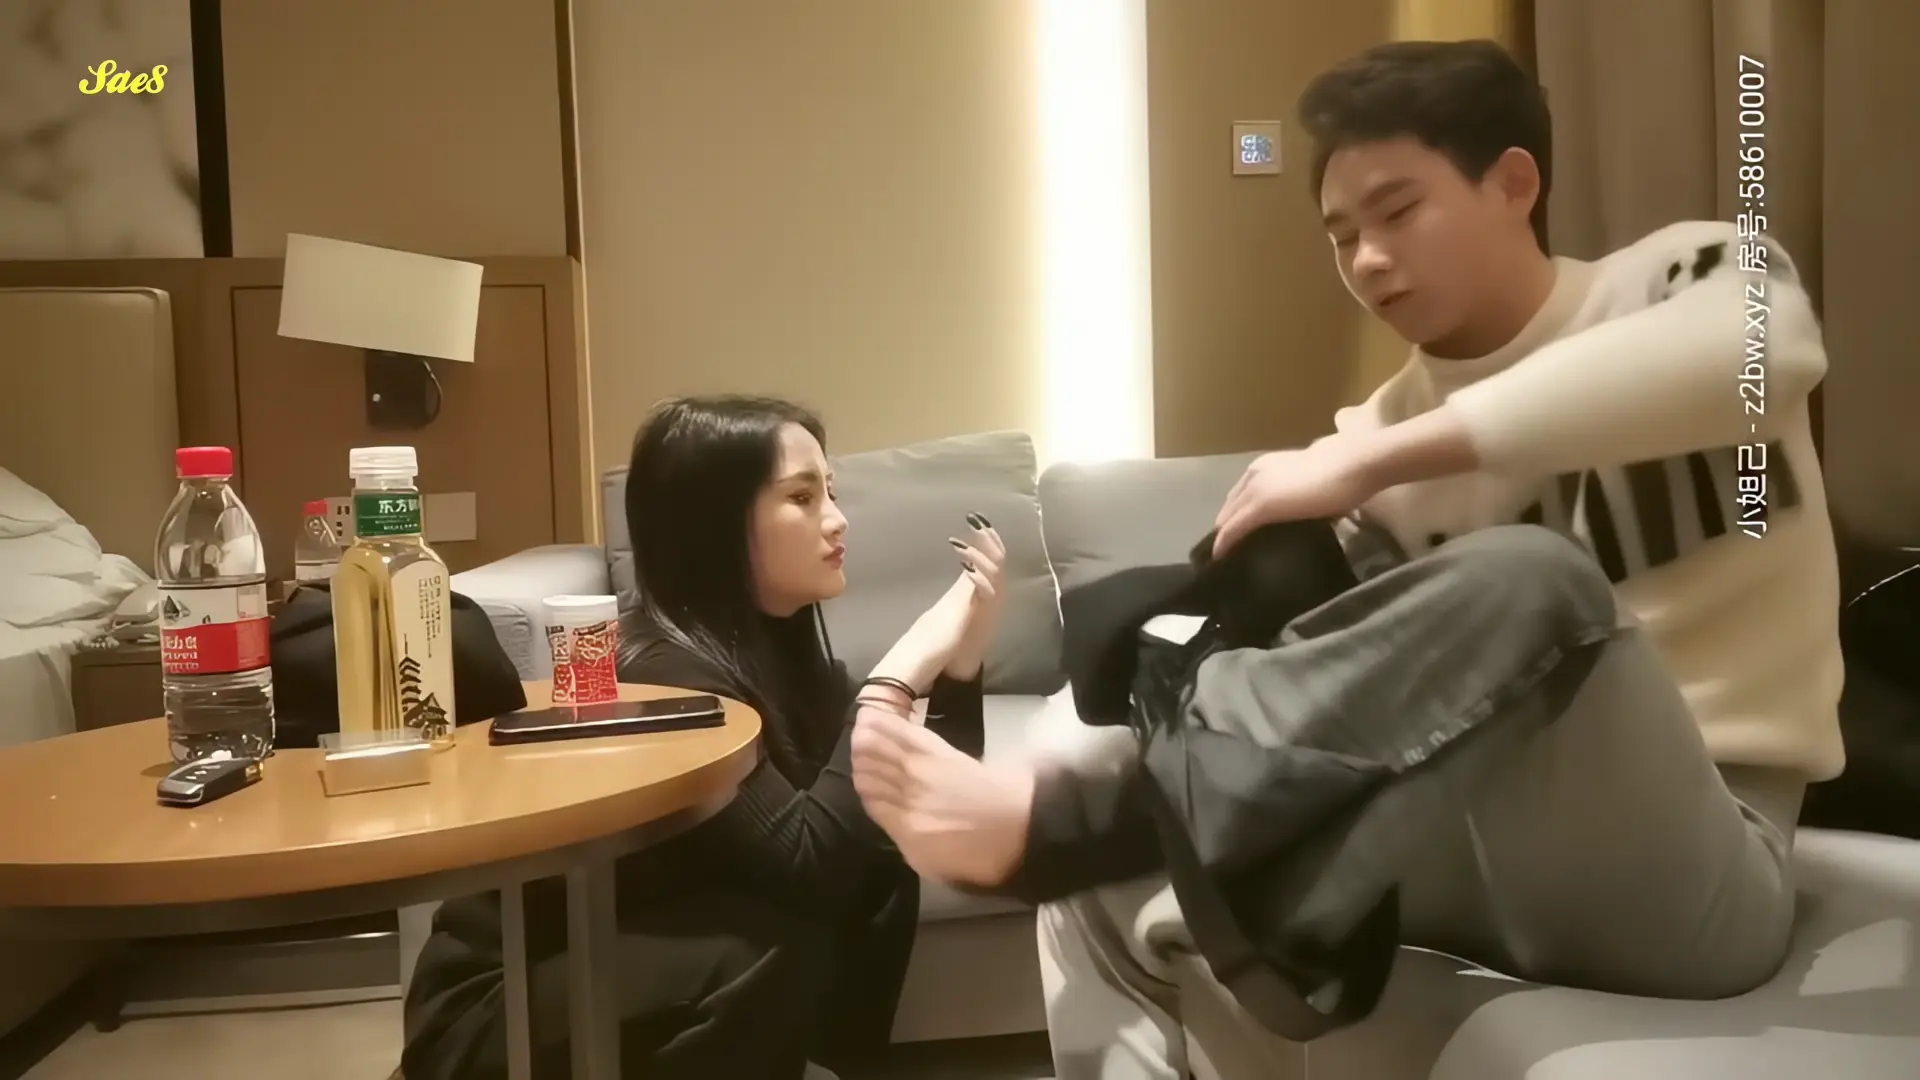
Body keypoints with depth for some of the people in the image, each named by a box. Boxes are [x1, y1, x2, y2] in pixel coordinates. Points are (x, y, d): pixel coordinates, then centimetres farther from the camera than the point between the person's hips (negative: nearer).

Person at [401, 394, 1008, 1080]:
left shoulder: (783, 644, 0)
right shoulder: (661, 672, -24)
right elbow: (810, 869, -33)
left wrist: (959, 662, -14)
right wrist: (898, 676, -28)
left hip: (644, 956, 8)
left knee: (882, 873, -8)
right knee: (792, 938, -28)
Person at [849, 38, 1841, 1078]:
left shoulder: (1682, 278, -3)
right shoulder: (1382, 431, 8)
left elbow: (1759, 342, -30)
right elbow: (1378, 682, 4)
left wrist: (1366, 459, -29)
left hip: (1697, 862, -5)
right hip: (1491, 834, 5)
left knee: (1521, 580, -36)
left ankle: (1047, 815, -32)